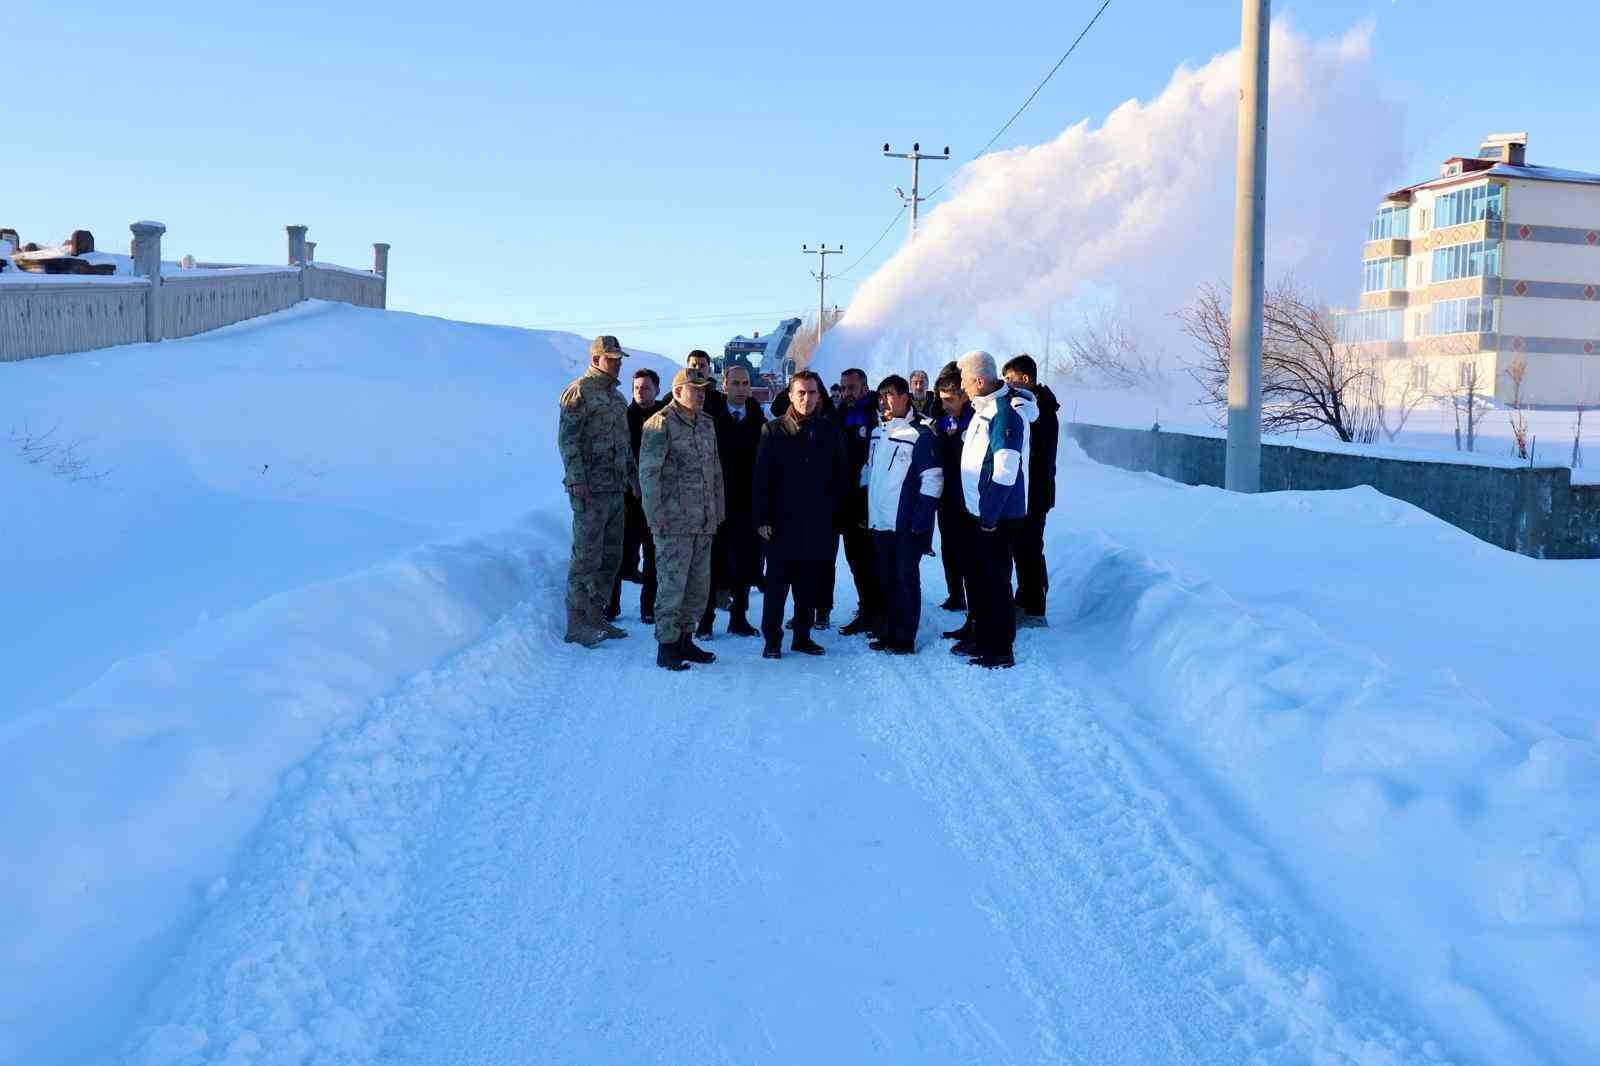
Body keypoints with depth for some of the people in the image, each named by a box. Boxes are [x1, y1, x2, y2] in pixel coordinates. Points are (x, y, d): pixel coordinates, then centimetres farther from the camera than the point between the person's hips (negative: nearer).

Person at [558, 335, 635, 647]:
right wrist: (577, 480, -20)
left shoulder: (616, 396, 19)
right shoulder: (579, 392, -9)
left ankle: (596, 616, 21)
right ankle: (575, 623, -1)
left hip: (615, 489, 9)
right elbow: (567, 439, -15)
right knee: (587, 557, -7)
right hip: (590, 491, -9)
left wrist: (633, 475, 21)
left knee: (610, 557, 12)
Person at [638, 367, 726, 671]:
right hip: (673, 522, -7)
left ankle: (685, 638, 23)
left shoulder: (707, 424, 15)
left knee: (699, 584, 11)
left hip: (704, 521, 7)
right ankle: (666, 647, 2)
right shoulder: (660, 424, -8)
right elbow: (648, 472, -11)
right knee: (672, 583, -6)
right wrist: (656, 514, -15)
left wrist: (718, 505, 19)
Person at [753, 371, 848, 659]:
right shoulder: (774, 430, 0)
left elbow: (840, 479, 10)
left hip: (819, 525, 3)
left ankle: (802, 636, 21)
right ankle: (772, 640, 11)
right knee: (777, 585, 2)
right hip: (782, 523, -3)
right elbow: (762, 478, -3)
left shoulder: (829, 432, 7)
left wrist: (838, 515, 3)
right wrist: (762, 518, -8)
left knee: (810, 587, 9)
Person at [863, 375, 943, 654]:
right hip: (878, 523, 7)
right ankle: (886, 633, 20)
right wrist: (864, 511, 15)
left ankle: (905, 639, 6)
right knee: (885, 579, 12)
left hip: (906, 525, -7)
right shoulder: (877, 432, 12)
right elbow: (867, 473, 21)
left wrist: (920, 523, -16)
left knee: (906, 579, 0)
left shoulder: (920, 434, -10)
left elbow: (932, 481, -13)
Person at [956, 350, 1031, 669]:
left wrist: (989, 516, -20)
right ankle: (982, 638, 31)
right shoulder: (983, 409, 11)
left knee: (995, 580, -2)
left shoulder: (1006, 414, -19)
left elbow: (1005, 473, -23)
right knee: (978, 577, 17)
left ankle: (1000, 651, 7)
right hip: (980, 511, 9)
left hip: (999, 516, -9)